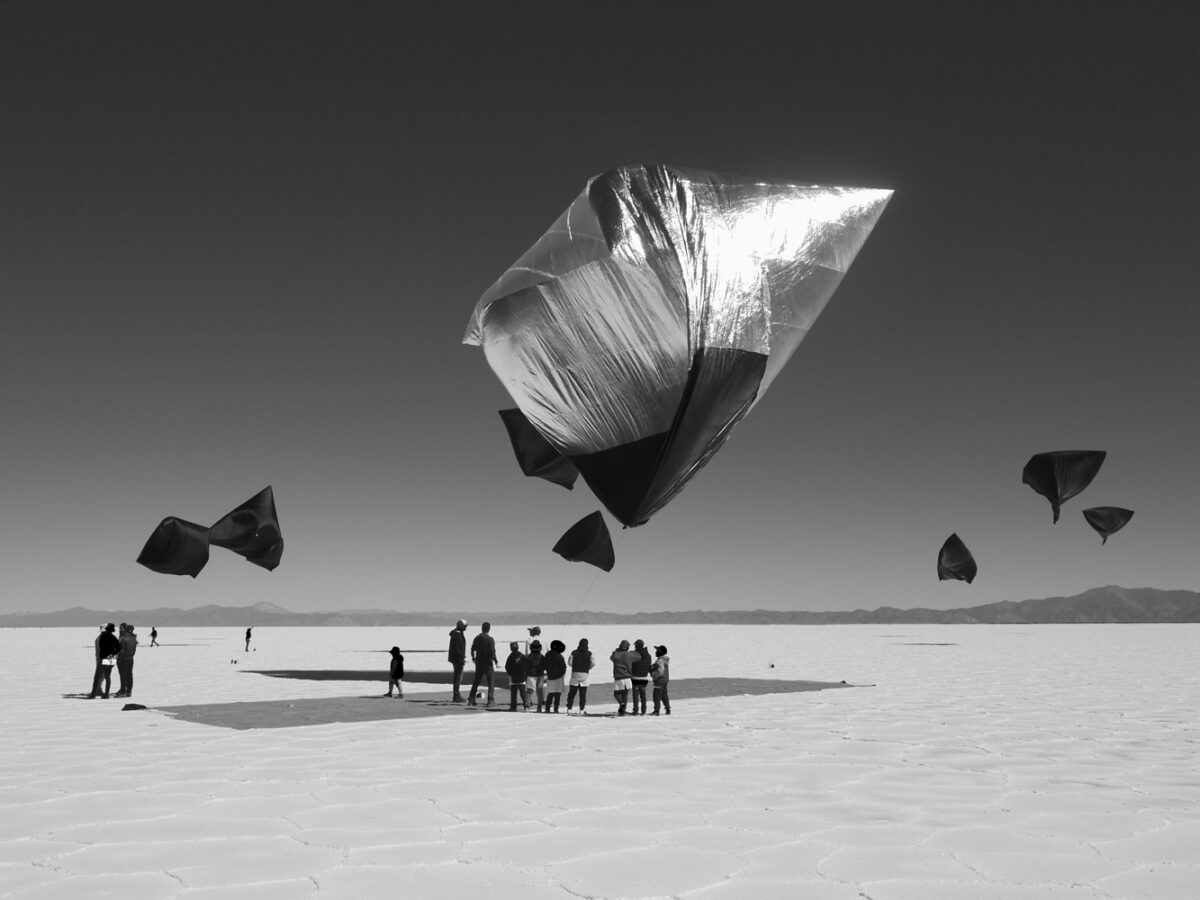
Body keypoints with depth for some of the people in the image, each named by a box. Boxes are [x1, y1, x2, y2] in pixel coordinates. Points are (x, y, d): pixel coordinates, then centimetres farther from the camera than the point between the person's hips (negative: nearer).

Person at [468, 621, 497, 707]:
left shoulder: (477, 638, 3)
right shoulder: (490, 639, -13)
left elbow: (472, 649, 13)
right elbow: (492, 652, -18)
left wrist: (473, 658, 30)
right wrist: (496, 661, -8)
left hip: (479, 663, 5)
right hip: (488, 663, -5)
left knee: (476, 682, 15)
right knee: (491, 682, 3)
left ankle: (471, 700, 14)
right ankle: (490, 701, -2)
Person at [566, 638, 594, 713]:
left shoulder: (574, 652, -2)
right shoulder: (589, 653, -2)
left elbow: (569, 663, -1)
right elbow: (593, 663, -4)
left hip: (575, 673, 0)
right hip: (584, 674, 0)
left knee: (572, 692, 8)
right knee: (583, 694, 7)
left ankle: (569, 708, 3)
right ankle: (581, 709, 4)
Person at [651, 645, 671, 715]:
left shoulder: (660, 661, -20)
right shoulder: (665, 660, 11)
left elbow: (660, 672, -27)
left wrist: (652, 673, -14)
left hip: (660, 680, -10)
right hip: (665, 680, 10)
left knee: (657, 695, -5)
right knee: (664, 695, 16)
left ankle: (656, 711, -3)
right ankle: (668, 710, 19)